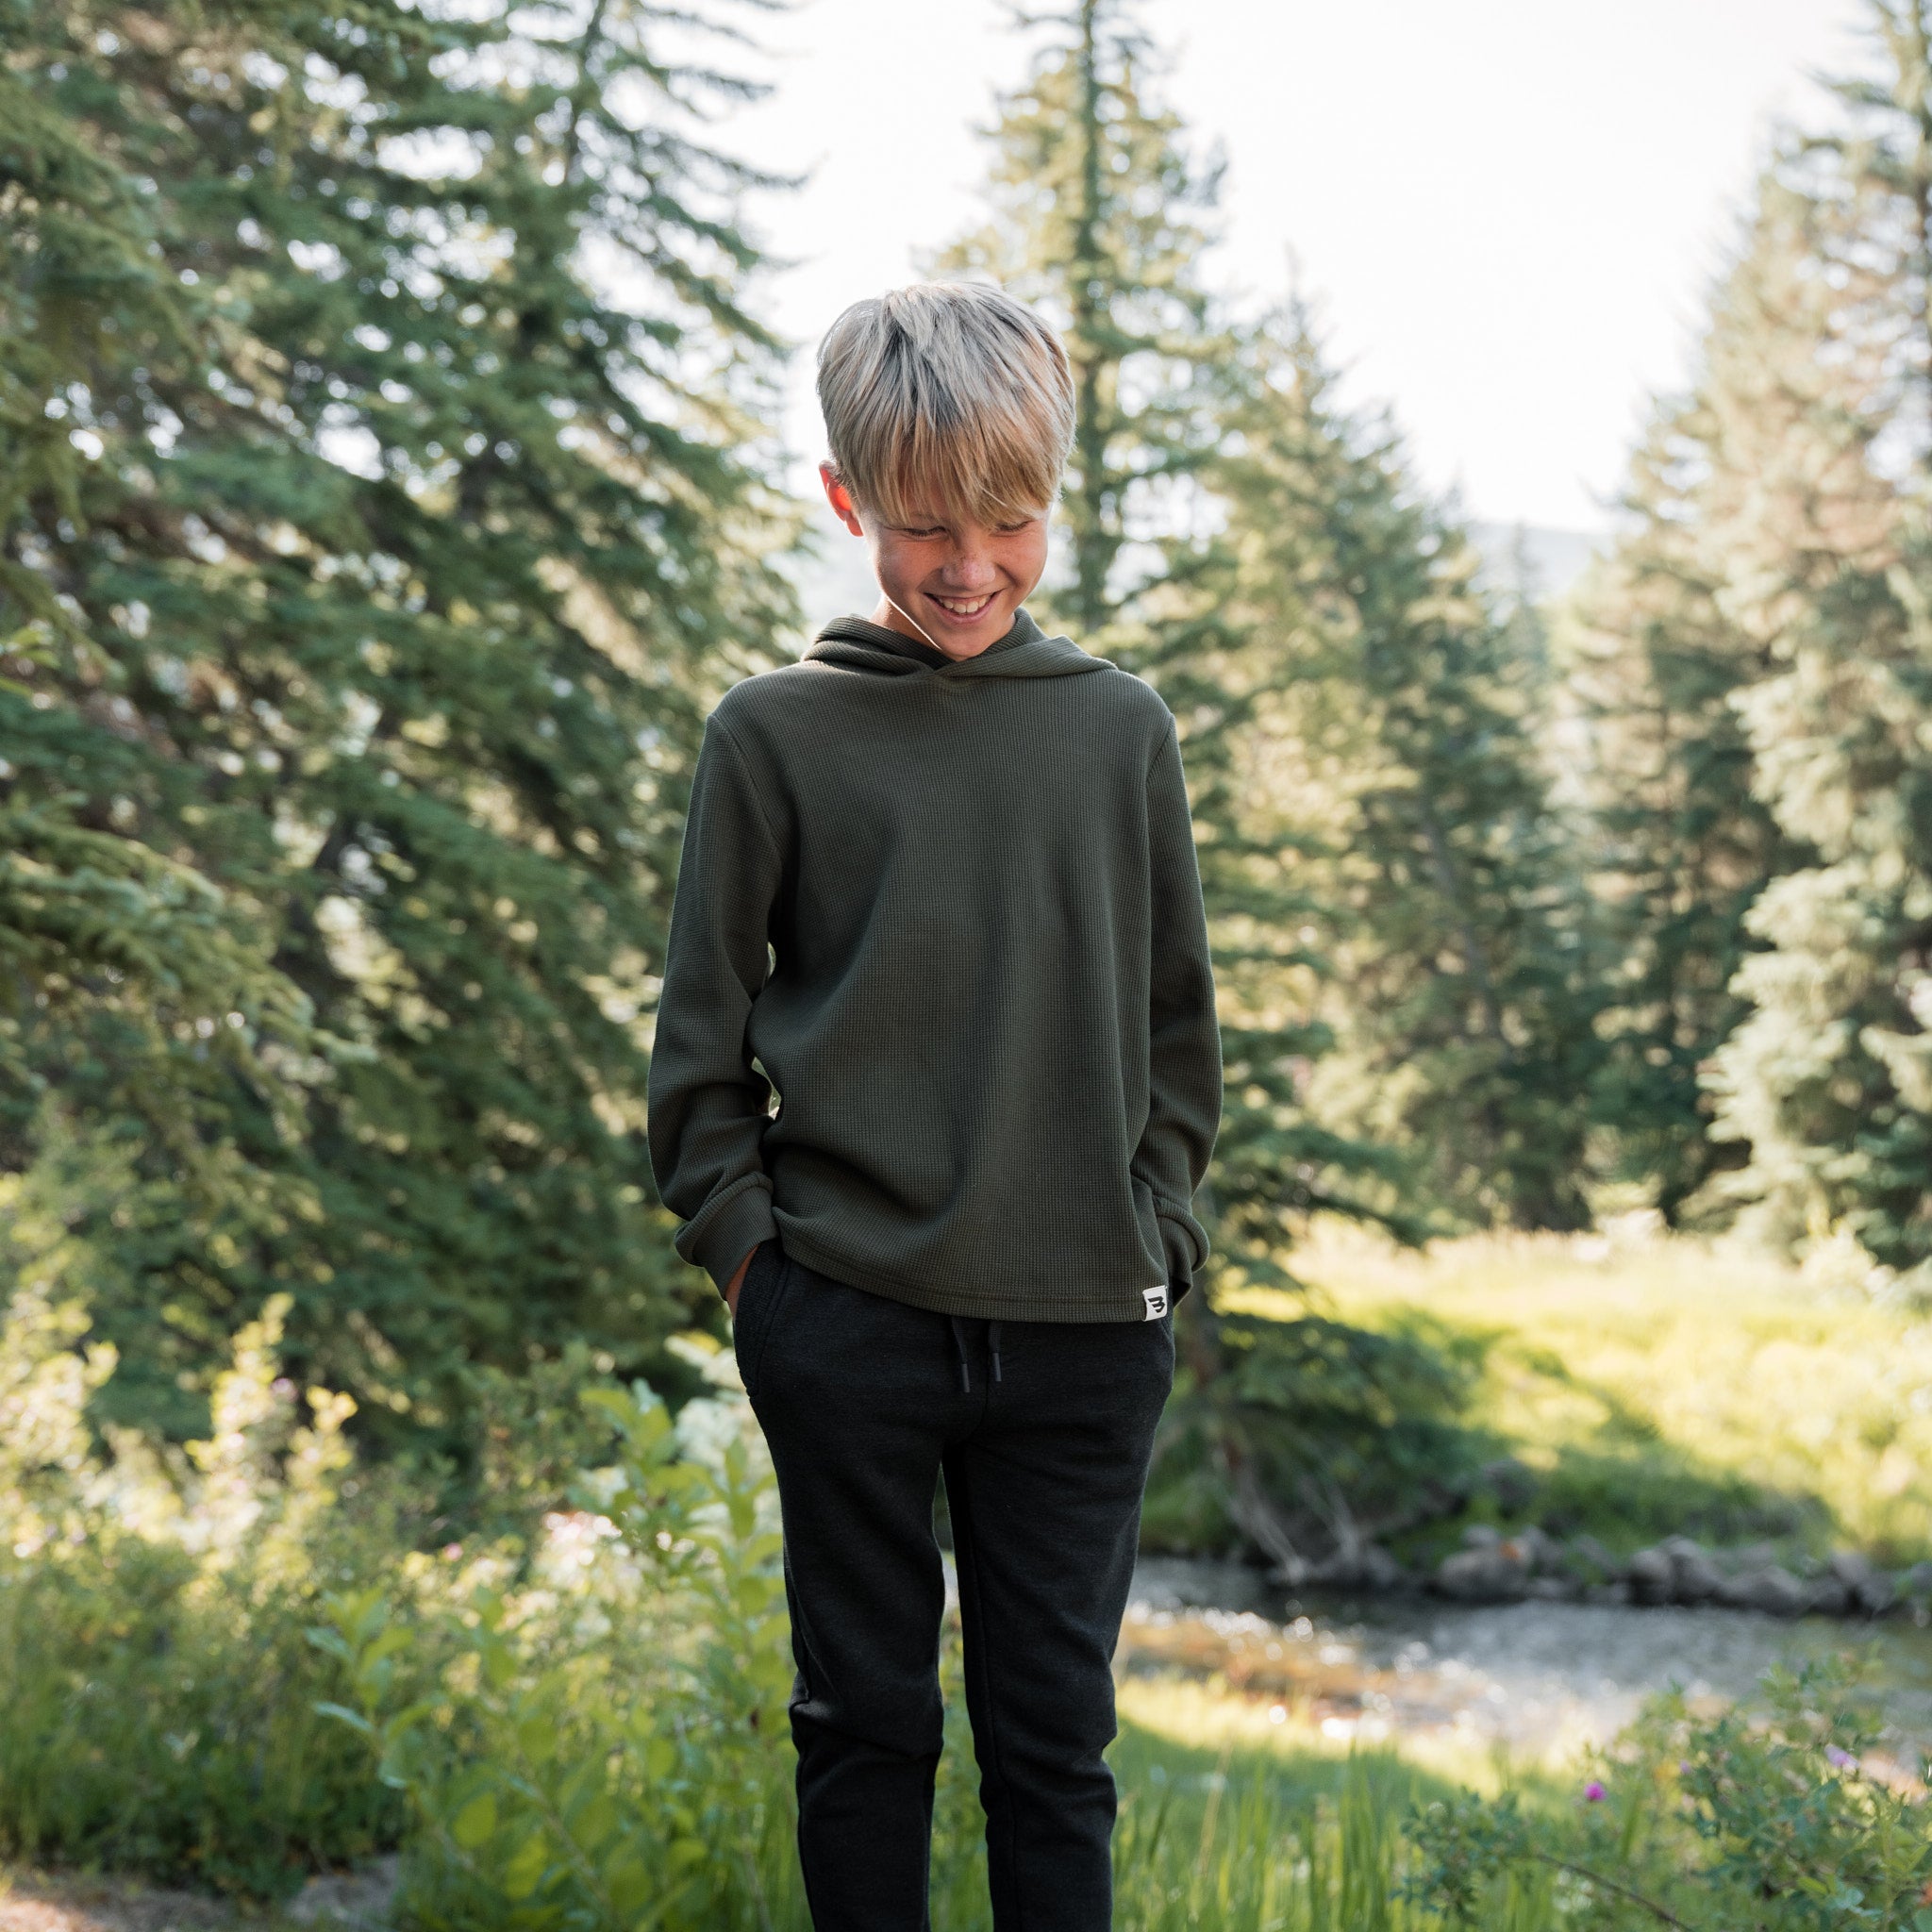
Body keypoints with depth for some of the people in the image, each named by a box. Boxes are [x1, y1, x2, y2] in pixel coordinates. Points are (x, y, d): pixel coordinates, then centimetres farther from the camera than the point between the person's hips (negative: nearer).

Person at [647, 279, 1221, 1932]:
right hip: (846, 1316, -1)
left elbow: (1175, 1016, 13)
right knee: (867, 1716, 9)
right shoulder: (776, 733, -1)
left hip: (1082, 1324, 2)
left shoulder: (1123, 730, 6)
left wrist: (1158, 1227, 6)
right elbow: (702, 1023, 4)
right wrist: (740, 1233, -3)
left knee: (1055, 1734, 8)